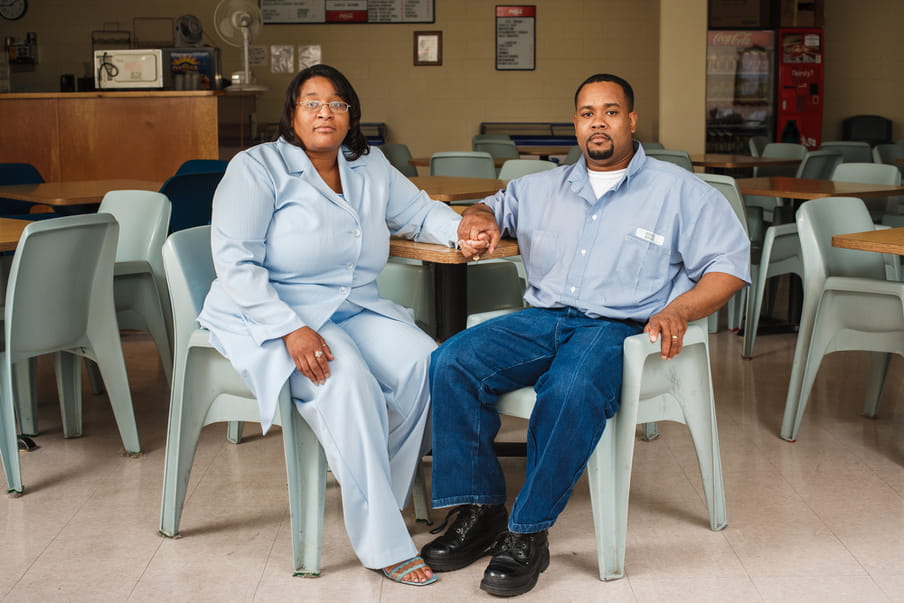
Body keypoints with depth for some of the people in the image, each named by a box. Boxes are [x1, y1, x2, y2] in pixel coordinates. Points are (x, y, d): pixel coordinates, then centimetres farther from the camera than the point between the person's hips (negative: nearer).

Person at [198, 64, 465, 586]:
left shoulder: (370, 166, 13)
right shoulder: (258, 168, -5)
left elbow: (419, 212, 25)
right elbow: (235, 261, -14)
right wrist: (291, 329, -27)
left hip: (356, 308, 6)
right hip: (271, 315, -6)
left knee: (424, 362, -23)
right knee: (348, 381, -34)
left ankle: (383, 501, -9)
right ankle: (384, 546, -28)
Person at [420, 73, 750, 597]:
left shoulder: (678, 191, 9)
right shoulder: (544, 188, 22)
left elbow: (729, 263, 4)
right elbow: (496, 206, 35)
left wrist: (677, 311, -14)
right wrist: (480, 219, 7)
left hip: (619, 328, -5)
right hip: (542, 319, 5)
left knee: (571, 390, -39)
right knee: (451, 363, -21)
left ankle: (529, 534, -27)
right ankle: (480, 510, -16)